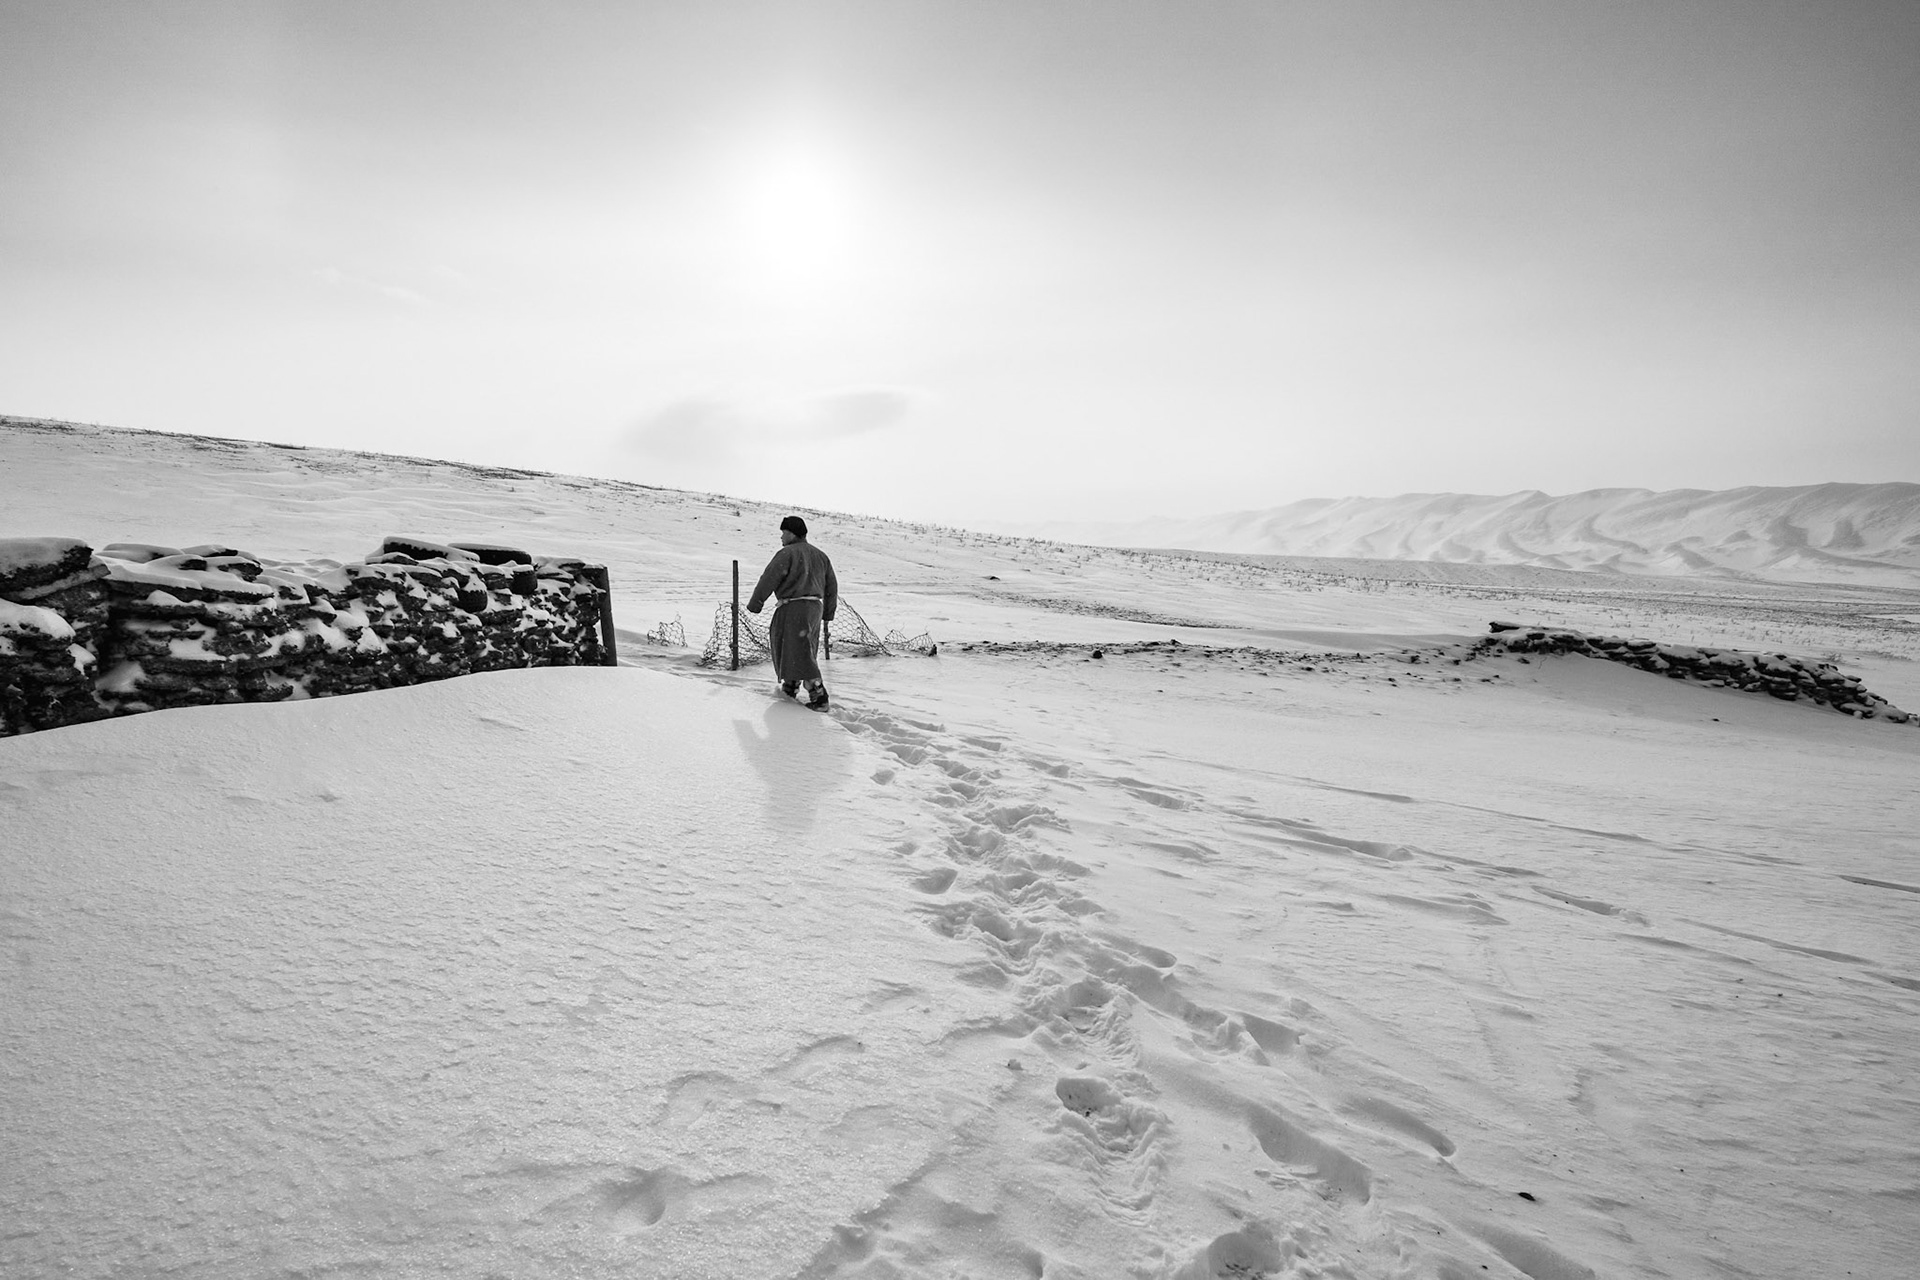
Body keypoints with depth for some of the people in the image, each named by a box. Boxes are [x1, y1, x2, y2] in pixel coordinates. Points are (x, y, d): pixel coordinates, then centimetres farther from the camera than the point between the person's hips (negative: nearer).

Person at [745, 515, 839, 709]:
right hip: (814, 608, 8)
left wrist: (754, 604, -1)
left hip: (793, 609, -8)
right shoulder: (820, 555, 14)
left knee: (800, 655, -6)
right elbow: (831, 587, 17)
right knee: (802, 651, 22)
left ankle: (819, 696, -11)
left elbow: (768, 580, -11)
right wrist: (827, 614, 24)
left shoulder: (787, 553, -9)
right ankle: (790, 686, 34)